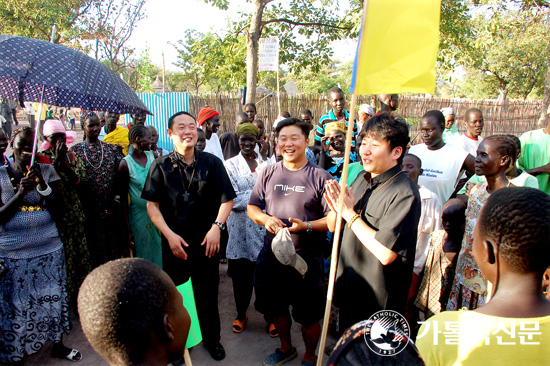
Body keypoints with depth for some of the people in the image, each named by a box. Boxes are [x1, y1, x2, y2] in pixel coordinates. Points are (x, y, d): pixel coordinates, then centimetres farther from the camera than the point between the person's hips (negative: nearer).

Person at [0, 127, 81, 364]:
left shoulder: (47, 171, 2)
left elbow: (57, 209, -4)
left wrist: (42, 185, -19)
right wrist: (20, 193, -21)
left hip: (49, 251, 2)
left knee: (53, 299, 12)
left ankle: (58, 344, 33)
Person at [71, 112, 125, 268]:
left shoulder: (111, 149, 9)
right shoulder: (75, 150, 4)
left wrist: (115, 204, -2)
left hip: (110, 209, 2)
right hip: (88, 211, -1)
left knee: (113, 248, 6)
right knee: (92, 249, 4)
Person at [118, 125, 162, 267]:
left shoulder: (153, 155, 2)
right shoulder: (126, 164, -10)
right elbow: (123, 198, -7)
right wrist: (128, 229, -8)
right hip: (139, 215, -4)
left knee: (160, 252, 12)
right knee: (144, 255, 9)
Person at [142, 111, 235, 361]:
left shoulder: (211, 163, -2)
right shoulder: (161, 166, -2)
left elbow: (227, 199, -1)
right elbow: (152, 205, -2)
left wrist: (217, 226, -15)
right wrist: (169, 235, -11)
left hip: (206, 241, 0)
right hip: (174, 242, 1)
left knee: (208, 293, 12)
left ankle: (211, 338, 35)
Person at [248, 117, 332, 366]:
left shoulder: (320, 177, -8)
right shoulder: (268, 173, 4)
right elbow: (252, 206, 9)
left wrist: (307, 226, -24)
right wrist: (265, 218, -11)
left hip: (306, 257, -4)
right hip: (272, 254, 4)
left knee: (309, 315, 9)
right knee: (277, 307, 21)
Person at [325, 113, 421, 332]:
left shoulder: (404, 193, -23)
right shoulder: (361, 178, 2)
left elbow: (386, 253, -31)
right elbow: (332, 226, 7)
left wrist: (349, 213, -24)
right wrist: (336, 209, -16)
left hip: (377, 304, -7)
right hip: (348, 292, 8)